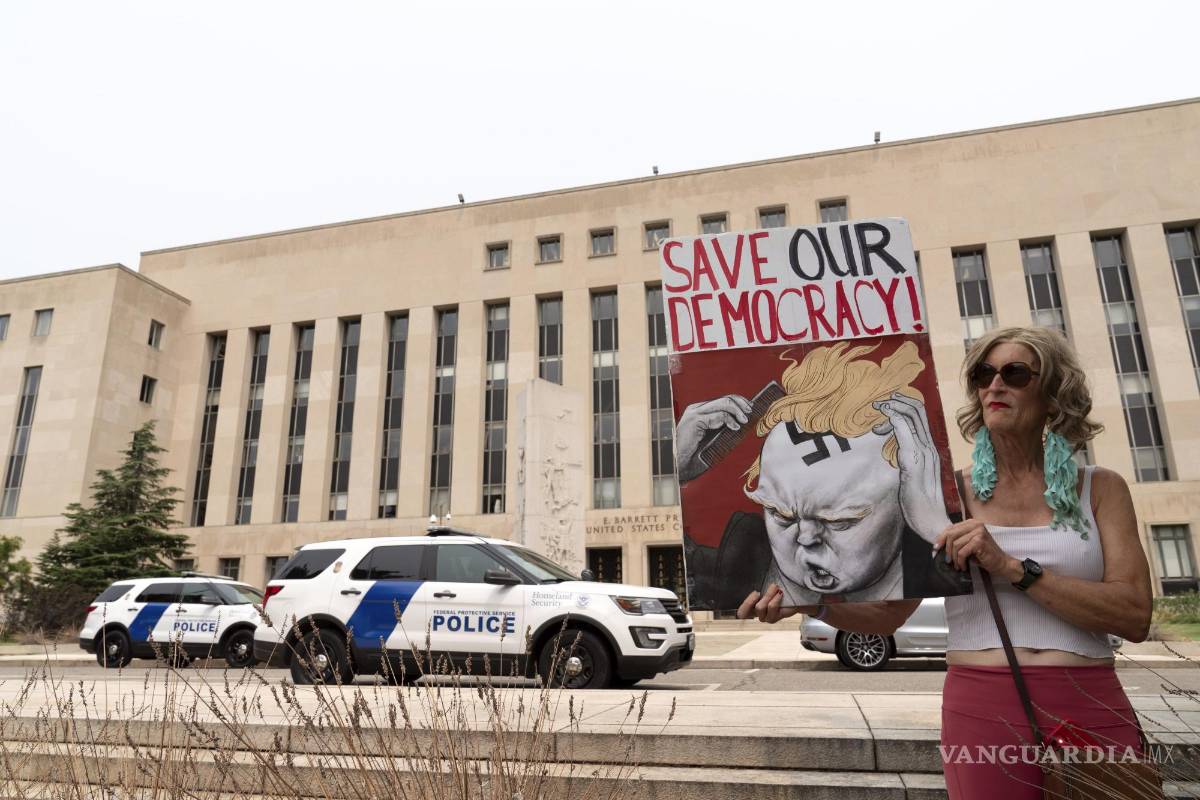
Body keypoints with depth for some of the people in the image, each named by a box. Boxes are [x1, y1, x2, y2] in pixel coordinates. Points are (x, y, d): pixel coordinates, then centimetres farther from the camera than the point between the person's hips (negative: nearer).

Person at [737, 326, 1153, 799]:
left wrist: (1012, 569, -19)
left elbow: (1135, 616, -8)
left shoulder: (1099, 489, 4)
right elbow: (890, 612, 1)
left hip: (1094, 711, 1)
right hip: (982, 711, -1)